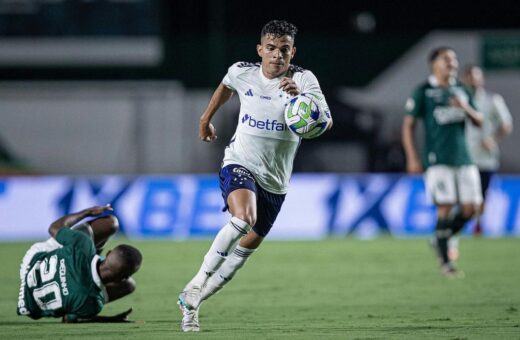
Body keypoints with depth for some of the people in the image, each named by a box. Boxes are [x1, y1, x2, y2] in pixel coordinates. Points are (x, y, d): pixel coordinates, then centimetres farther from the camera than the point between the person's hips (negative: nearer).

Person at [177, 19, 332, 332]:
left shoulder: (303, 79, -13)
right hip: (239, 164, -2)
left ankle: (191, 301, 26)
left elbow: (325, 122, -27)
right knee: (243, 218, -32)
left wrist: (301, 97, -45)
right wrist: (206, 118, 34)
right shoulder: (242, 72, -5)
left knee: (247, 247, 9)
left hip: (275, 180, 2)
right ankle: (198, 282, -21)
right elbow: (226, 87, 21)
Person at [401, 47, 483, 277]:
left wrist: (465, 108, -5)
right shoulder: (423, 92, 0)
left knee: (470, 208, -1)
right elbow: (408, 125, 0)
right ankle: (445, 262, 0)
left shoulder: (461, 91, 15)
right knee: (445, 207, -10)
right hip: (438, 161, -5)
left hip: (464, 158, 5)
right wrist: (412, 158, -7)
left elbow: (478, 121, 16)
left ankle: (442, 240, 24)